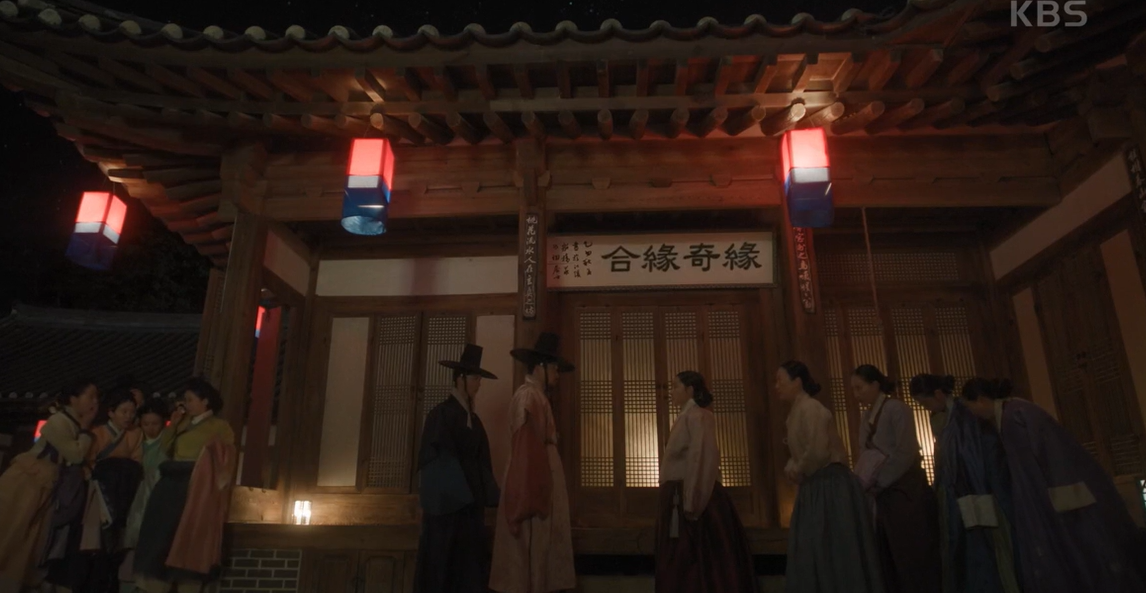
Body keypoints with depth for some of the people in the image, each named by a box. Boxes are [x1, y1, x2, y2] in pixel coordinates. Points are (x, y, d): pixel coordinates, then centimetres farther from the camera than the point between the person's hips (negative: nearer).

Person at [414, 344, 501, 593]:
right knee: (440, 562, 1)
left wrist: (487, 496, 7)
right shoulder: (440, 414, -9)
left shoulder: (474, 419, 12)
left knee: (468, 563, 7)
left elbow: (480, 463, 13)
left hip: (470, 502, 7)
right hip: (446, 502, -6)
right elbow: (435, 460, -12)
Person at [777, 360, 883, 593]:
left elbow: (818, 451, -25)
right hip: (816, 489, 10)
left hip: (830, 488, -10)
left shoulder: (810, 408, -14)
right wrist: (793, 467, -1)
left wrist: (798, 471, -8)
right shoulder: (798, 411, 15)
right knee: (816, 555, 13)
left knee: (833, 555, -2)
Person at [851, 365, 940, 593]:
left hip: (906, 492, -7)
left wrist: (877, 483, -12)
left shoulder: (897, 409, -10)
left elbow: (906, 453, -16)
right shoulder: (866, 417, 11)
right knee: (891, 562, 9)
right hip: (883, 496, 7)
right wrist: (865, 483, -3)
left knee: (914, 558, -1)